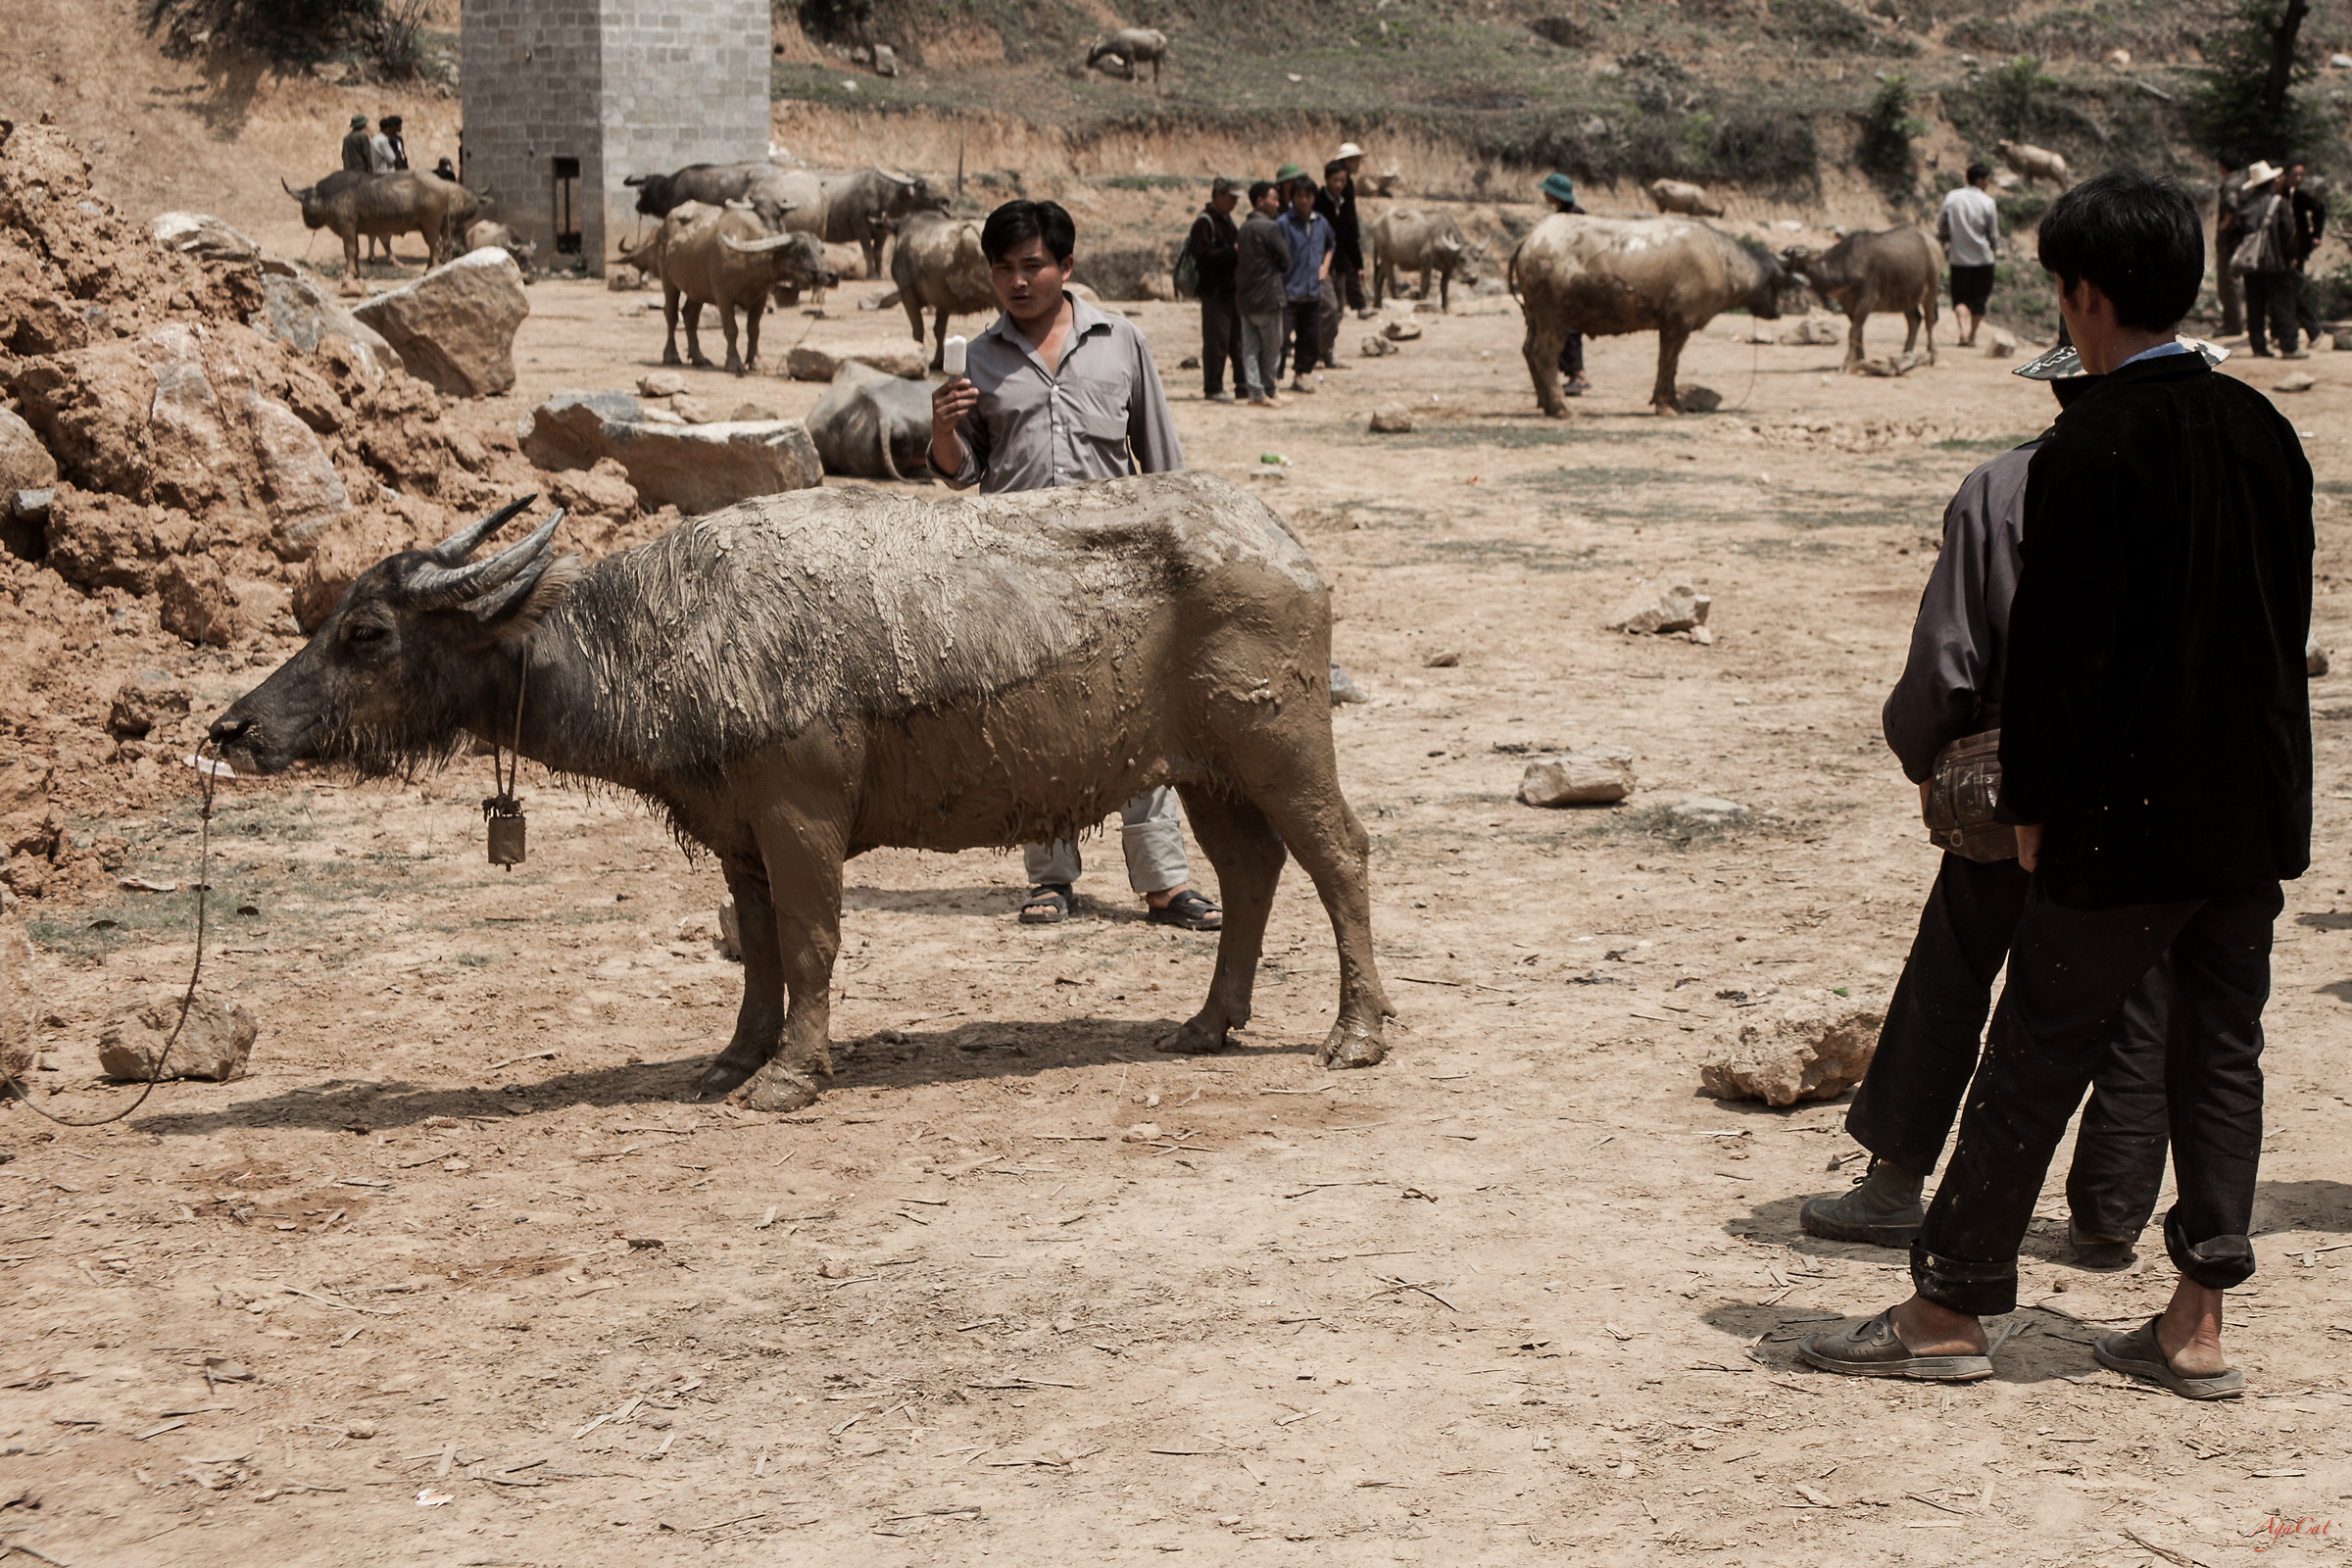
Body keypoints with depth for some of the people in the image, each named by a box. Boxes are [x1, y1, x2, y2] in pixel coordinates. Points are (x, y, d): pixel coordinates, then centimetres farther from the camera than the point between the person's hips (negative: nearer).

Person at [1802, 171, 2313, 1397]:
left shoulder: (2090, 447, -17)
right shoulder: (2262, 427, 5)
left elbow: (2059, 642, -17)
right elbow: (2288, 614, 12)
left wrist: (2031, 803, -6)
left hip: (2126, 817, -6)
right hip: (2257, 811, 7)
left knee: (2035, 1056, 3)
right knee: (2221, 1049, 11)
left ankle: (1950, 1309, 11)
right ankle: (2196, 1327, 14)